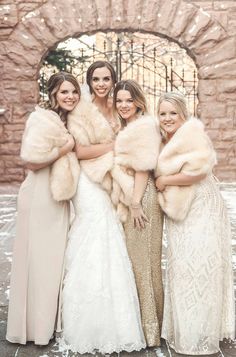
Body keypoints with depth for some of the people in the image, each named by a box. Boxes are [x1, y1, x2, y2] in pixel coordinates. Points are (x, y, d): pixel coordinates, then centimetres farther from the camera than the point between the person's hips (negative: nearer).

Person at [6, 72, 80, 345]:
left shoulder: (65, 121, 13)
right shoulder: (43, 119, -14)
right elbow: (32, 160, -24)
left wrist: (68, 149, 3)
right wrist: (65, 149, -16)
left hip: (58, 195, 9)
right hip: (40, 196, -9)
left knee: (52, 257, 16)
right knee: (39, 258, 2)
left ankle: (46, 319, 32)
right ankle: (35, 325, 18)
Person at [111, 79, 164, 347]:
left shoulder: (144, 125, -11)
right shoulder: (126, 127, 18)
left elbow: (144, 167, -17)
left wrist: (136, 202, -20)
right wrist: (125, 201, 14)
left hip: (141, 198, -9)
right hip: (128, 197, 9)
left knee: (142, 257, -1)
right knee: (133, 255, 14)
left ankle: (149, 325, 13)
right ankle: (137, 318, 28)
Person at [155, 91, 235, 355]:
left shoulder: (193, 131, -10)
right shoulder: (164, 143, 14)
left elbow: (199, 169, -22)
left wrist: (165, 181, -14)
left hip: (201, 211, -8)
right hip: (179, 213, 8)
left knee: (198, 269, -2)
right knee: (182, 269, 12)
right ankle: (183, 331, 25)